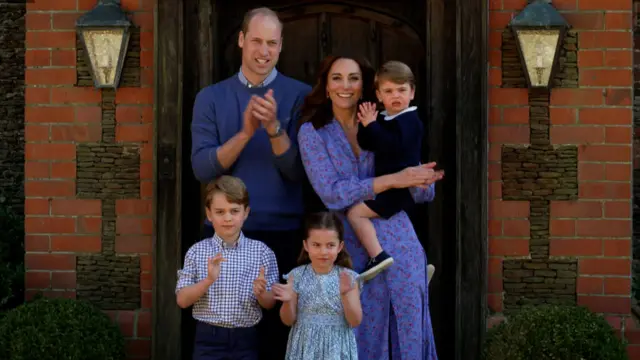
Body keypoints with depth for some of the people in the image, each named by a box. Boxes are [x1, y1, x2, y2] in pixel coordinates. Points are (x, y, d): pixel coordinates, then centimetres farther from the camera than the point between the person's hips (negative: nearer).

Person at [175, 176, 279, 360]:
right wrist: (208, 281, -19)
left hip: (245, 340, 1)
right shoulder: (197, 251, -1)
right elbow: (182, 300, -3)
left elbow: (270, 304, 3)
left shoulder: (261, 251, -1)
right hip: (208, 339, -1)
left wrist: (261, 293, -20)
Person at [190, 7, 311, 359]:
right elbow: (202, 168, -6)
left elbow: (299, 172, -7)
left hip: (282, 232, -1)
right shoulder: (211, 97, 5)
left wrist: (274, 128, -22)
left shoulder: (300, 95, 0)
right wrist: (245, 133, -20)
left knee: (277, 330, 5)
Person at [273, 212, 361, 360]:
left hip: (337, 348, 0)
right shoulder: (297, 276, -4)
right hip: (306, 347, 1)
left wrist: (345, 294, -23)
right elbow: (289, 321, -1)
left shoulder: (348, 277, -5)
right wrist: (287, 301, -21)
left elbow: (355, 321, -9)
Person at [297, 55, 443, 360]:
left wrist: (419, 178, -16)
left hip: (399, 246, 2)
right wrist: (393, 180, -19)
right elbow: (332, 194, -12)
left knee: (408, 335, 3)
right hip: (351, 251, -2)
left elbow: (425, 193, 7)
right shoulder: (313, 132, 2)